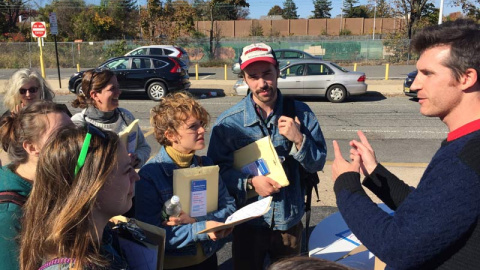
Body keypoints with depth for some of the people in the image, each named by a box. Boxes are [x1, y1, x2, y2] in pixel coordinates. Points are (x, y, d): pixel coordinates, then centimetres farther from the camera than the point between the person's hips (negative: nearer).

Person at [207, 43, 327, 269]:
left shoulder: (301, 113, -8)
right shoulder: (228, 122, -13)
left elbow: (318, 164, -5)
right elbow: (217, 167, -10)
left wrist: (298, 139, -22)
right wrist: (250, 183, -24)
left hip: (290, 221, 2)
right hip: (248, 221, -1)